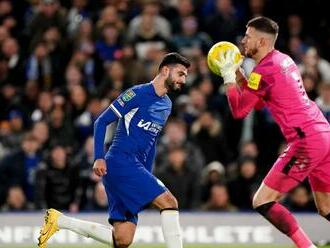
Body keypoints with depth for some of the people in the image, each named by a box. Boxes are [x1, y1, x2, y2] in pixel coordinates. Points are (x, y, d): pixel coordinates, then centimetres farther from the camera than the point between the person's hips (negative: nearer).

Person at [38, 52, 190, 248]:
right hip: (120, 161, -8)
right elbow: (102, 121, -7)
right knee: (169, 202, -21)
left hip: (136, 168, 8)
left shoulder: (167, 105, 18)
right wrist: (99, 158, -17)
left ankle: (58, 220, 9)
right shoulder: (138, 93, -6)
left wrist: (148, 178, 19)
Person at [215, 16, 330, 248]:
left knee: (263, 201, -6)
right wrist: (238, 74, 19)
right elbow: (258, 102, 28)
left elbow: (239, 111, -8)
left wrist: (228, 77, 1)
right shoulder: (284, 60, 17)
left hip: (306, 141, -9)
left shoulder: (264, 70, -11)